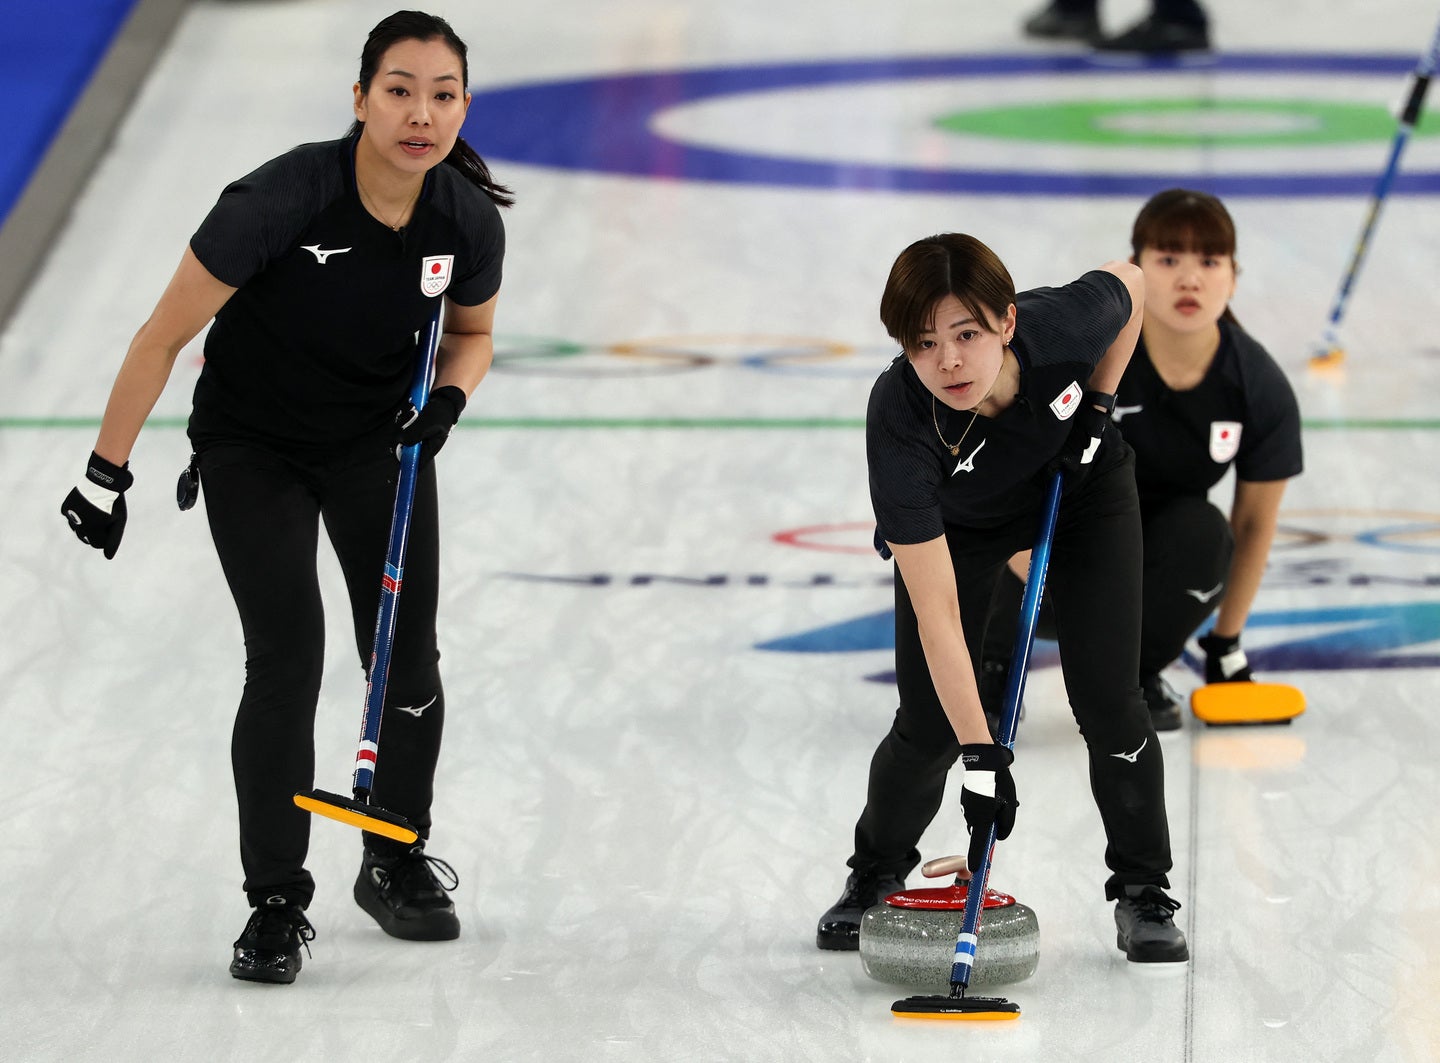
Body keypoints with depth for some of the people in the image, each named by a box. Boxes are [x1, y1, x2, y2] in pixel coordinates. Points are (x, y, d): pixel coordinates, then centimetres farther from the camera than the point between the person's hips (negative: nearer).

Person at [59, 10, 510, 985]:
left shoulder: (470, 220, -16)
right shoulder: (284, 198, -30)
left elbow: (472, 334, 7)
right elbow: (166, 335, -22)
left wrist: (448, 399, -15)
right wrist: (107, 473, -20)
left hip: (379, 438, 4)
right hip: (252, 445, -4)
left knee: (408, 658, 3)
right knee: (288, 656, -13)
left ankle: (397, 862, 27)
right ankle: (276, 901, 0)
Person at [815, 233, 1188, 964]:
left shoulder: (1064, 324, -38)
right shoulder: (898, 420, -41)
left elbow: (1129, 282, -9)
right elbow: (936, 612, -39)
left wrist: (1098, 403, -16)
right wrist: (980, 755, -41)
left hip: (1080, 485, 1)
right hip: (957, 519, -1)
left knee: (1107, 699, -9)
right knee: (928, 725, -4)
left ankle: (1143, 892, 11)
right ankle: (875, 876, 24)